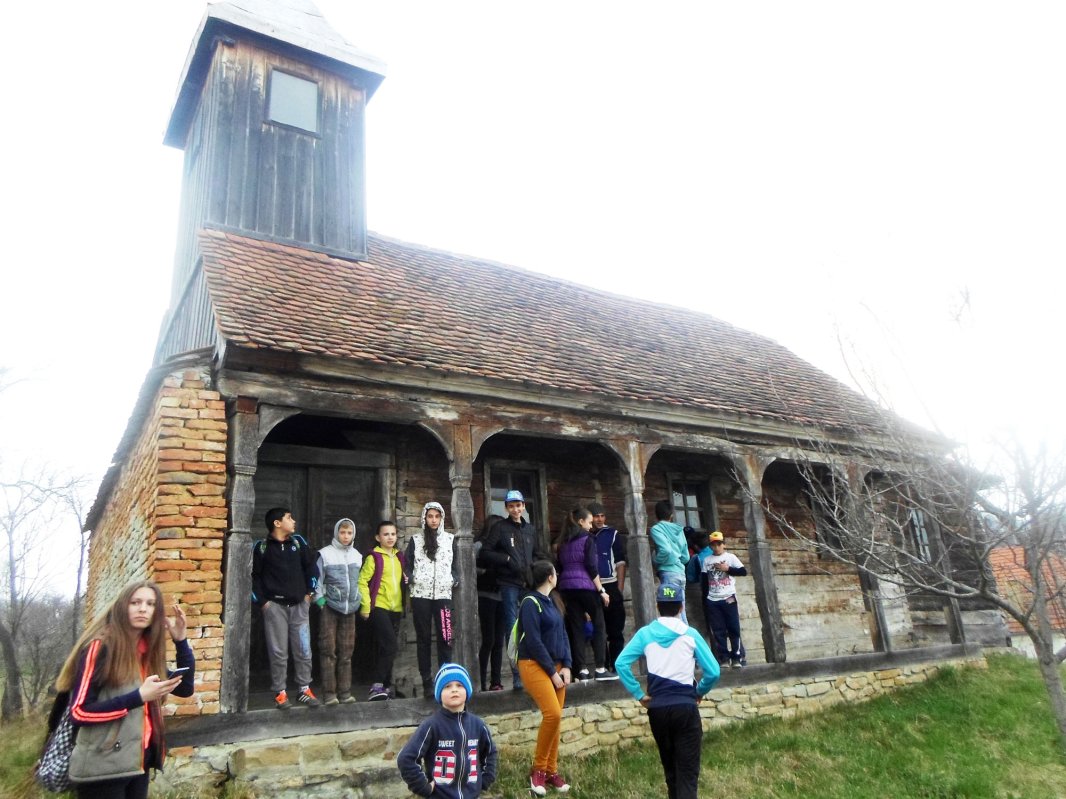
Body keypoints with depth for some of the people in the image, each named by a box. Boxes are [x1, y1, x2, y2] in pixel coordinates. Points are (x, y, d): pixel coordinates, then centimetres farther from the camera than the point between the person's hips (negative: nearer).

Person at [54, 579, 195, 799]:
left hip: (137, 764, 7)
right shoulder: (100, 647, -12)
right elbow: (78, 713, -16)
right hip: (103, 769, -7)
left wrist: (180, 641, -1)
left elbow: (184, 688, 10)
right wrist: (139, 697, -22)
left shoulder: (148, 651, 8)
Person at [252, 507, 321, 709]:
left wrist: (309, 592, 6)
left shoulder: (299, 541, 7)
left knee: (303, 650, 5)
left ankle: (305, 690, 16)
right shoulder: (261, 546, -3)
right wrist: (262, 601, -6)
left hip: (299, 604, 3)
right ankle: (280, 693, 12)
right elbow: (254, 576, -2)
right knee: (278, 652, 1)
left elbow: (312, 565, 12)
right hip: (275, 606, -3)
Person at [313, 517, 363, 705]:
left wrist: (358, 600, 11)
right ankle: (329, 693, 2)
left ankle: (345, 692, 13)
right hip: (330, 607, -4)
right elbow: (317, 579, -3)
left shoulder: (357, 555, 11)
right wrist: (319, 599, -10)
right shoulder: (325, 554, -4)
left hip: (350, 608, 5)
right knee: (329, 651, -3)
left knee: (346, 652, 8)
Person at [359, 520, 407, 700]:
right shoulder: (373, 557, -6)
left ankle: (386, 685, 20)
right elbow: (362, 581, -10)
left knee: (385, 648, 13)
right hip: (379, 607, -6)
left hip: (396, 609, 6)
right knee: (389, 645, -18)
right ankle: (377, 685, -13)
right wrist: (365, 605, -14)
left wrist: (406, 603, 11)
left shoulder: (399, 557, 13)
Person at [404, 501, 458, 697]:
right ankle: (427, 681, 10)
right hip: (420, 595, 0)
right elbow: (407, 564, 8)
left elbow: (455, 564, 15)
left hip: (443, 595, 0)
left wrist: (454, 579, -2)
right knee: (423, 638, 4)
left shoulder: (450, 539, 10)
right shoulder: (415, 539, 8)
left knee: (445, 637, -7)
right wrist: (410, 578, -10)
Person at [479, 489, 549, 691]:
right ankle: (517, 676, -1)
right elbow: (485, 553, -2)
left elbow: (540, 556, 19)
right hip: (509, 584, -4)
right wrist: (507, 559, -14)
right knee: (513, 630, -4)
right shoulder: (500, 527, 3)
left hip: (529, 585, 4)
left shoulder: (531, 529, 15)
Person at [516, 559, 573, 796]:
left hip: (556, 666, 8)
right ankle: (538, 769, -5)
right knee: (553, 714, -20)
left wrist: (566, 667, 0)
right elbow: (534, 641, -17)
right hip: (535, 665, -8)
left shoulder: (551, 602, 13)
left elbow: (562, 635, 12)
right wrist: (552, 672, -15)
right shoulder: (531, 602, -12)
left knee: (556, 718, 5)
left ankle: (551, 771, 17)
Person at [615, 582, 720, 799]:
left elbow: (621, 663, -8)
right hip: (685, 707, -2)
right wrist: (699, 692, 12)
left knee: (670, 766, 21)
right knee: (688, 770, 0)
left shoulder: (645, 633, 0)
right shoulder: (690, 634, -3)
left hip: (657, 708, 2)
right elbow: (713, 672, -6)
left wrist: (639, 694, -1)